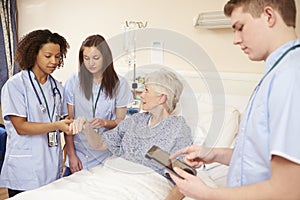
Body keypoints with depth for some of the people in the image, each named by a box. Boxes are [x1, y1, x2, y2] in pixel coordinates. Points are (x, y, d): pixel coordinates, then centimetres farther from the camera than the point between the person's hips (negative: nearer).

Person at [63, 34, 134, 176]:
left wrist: (105, 122, -19)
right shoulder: (74, 81, -3)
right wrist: (71, 155, -4)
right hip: (78, 155, 1)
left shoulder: (119, 83, -3)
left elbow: (120, 121, 2)